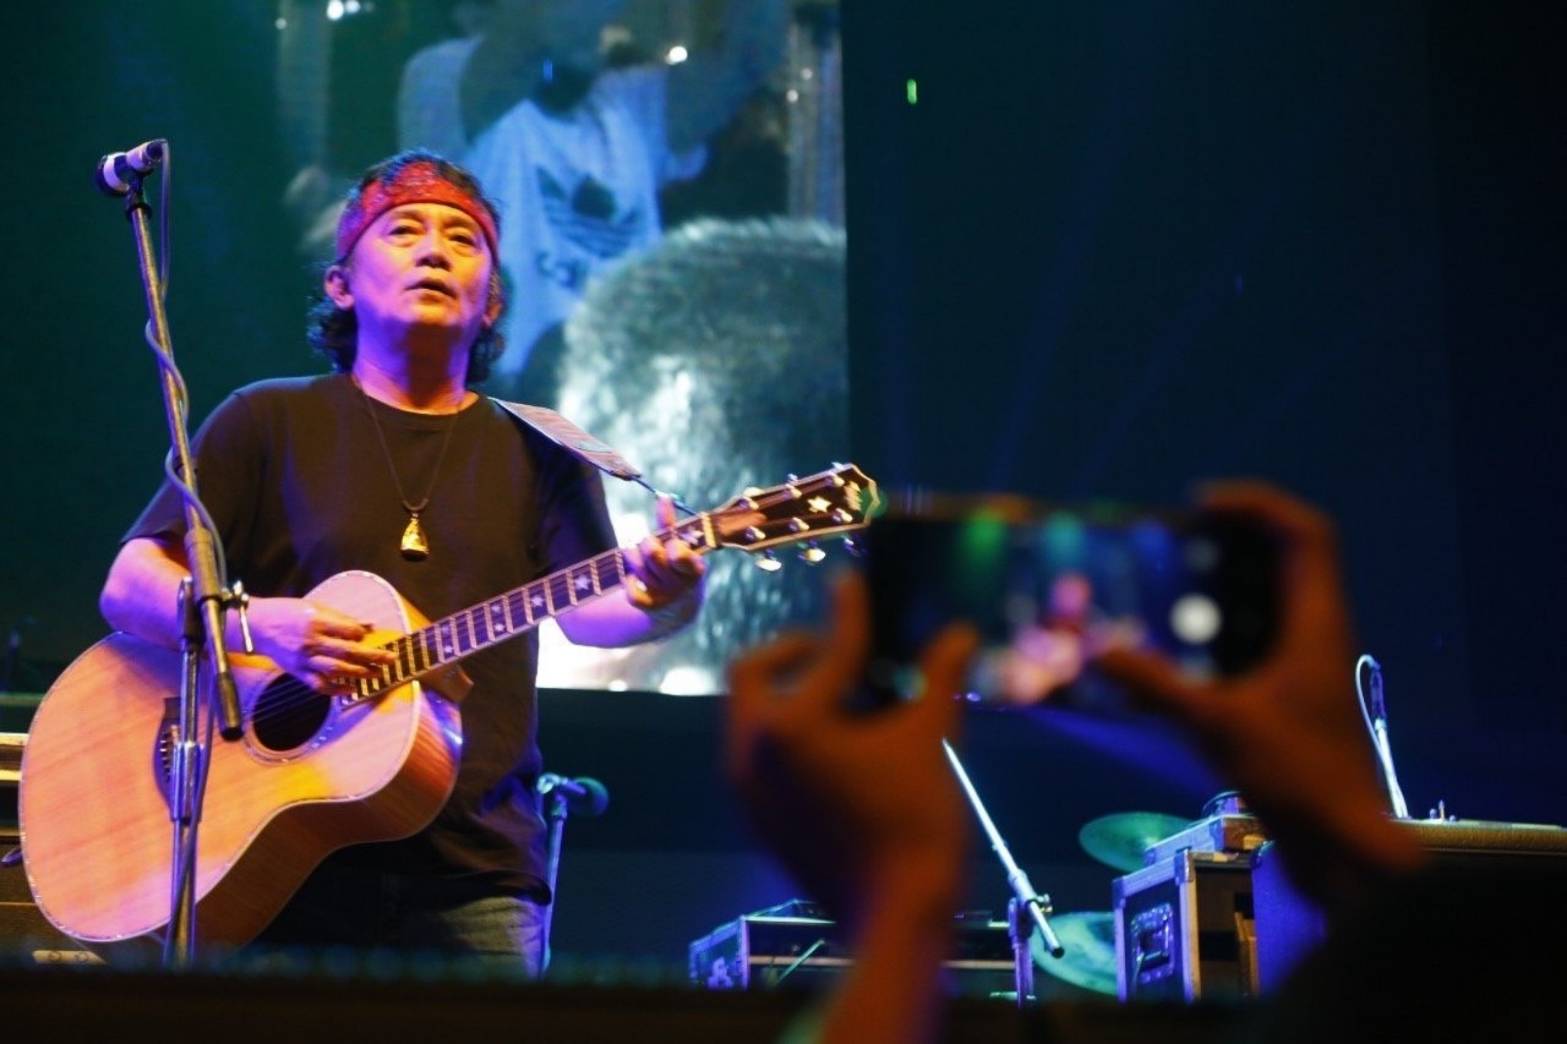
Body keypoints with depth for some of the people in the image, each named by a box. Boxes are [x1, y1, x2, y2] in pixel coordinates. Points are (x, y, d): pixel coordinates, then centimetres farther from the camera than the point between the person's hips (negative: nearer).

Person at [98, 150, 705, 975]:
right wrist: (256, 623, -19)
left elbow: (584, 611, -3)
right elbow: (129, 587, 1)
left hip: (476, 872, 1)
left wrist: (660, 601, -26)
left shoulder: (537, 453, 12)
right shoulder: (270, 421, 8)